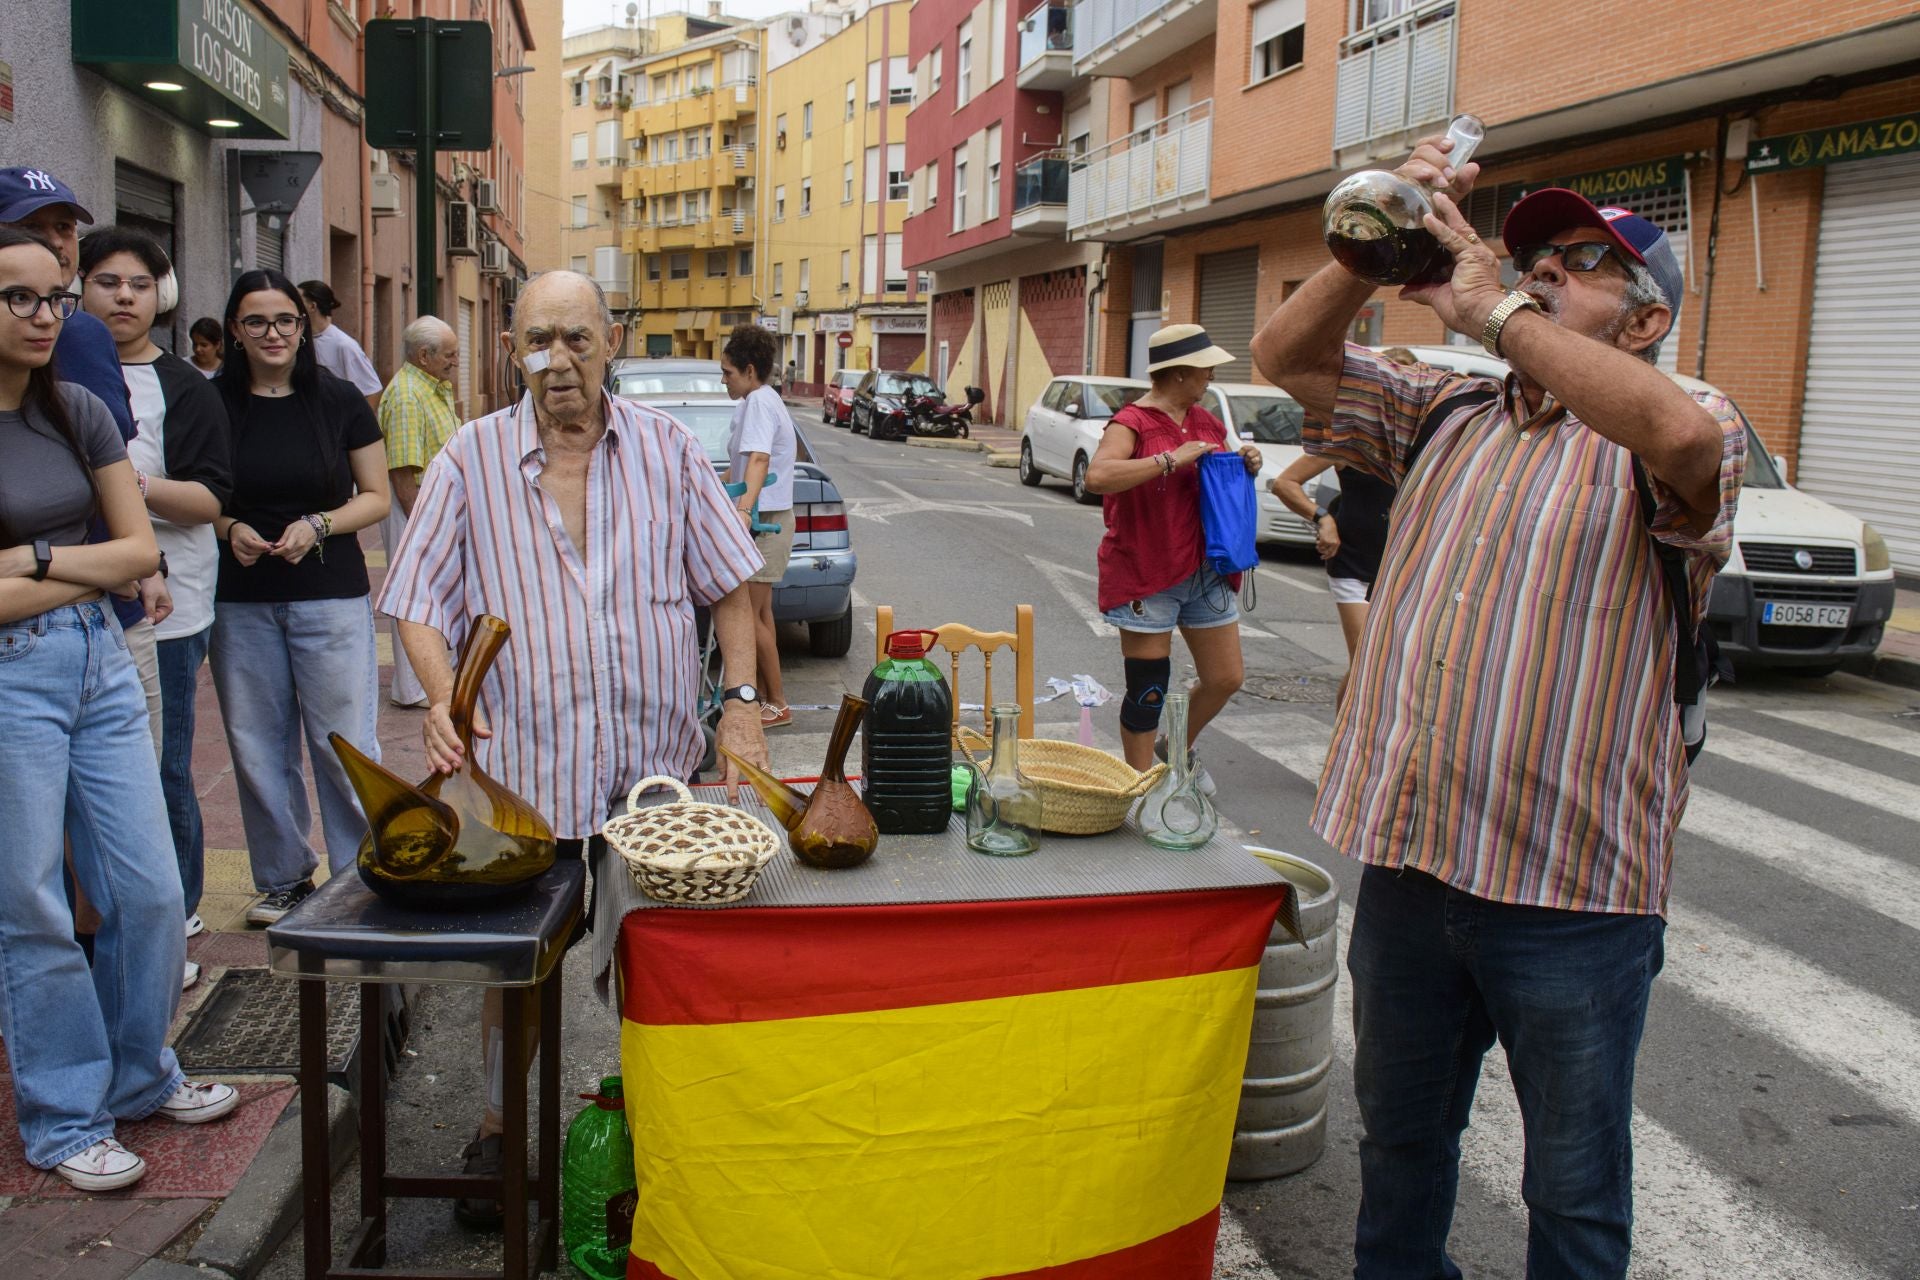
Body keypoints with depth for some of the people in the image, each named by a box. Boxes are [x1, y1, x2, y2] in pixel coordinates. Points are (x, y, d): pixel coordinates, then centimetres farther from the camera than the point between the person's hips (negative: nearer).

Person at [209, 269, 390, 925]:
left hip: (331, 597, -2)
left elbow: (376, 497, 4)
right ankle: (283, 878, 22)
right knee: (258, 746, 7)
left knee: (343, 742, -2)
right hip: (240, 600, 2)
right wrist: (229, 528, -9)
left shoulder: (339, 401, 1)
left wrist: (317, 526, -13)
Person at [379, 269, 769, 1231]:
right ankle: (496, 1128, 30)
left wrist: (740, 699, -3)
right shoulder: (471, 460, 1)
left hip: (657, 765, 1)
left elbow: (727, 580, 7)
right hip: (524, 765, -1)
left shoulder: (666, 449, 4)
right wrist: (442, 698, -18)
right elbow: (421, 601, 0)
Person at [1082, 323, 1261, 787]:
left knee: (1226, 678, 11)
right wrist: (1173, 458, -28)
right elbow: (1097, 477, -31)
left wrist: (1247, 465, 3)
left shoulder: (1206, 422, 11)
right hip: (1146, 575, -7)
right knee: (1147, 691, -2)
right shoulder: (1132, 423, -12)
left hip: (1204, 571, 7)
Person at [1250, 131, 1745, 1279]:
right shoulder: (1449, 413, 13)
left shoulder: (1671, 437, -4)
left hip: (1572, 891, -5)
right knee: (1401, 1139, 23)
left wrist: (1496, 309, -23)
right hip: (1409, 855, 5)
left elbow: (1685, 439, -29)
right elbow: (1288, 355, 10)